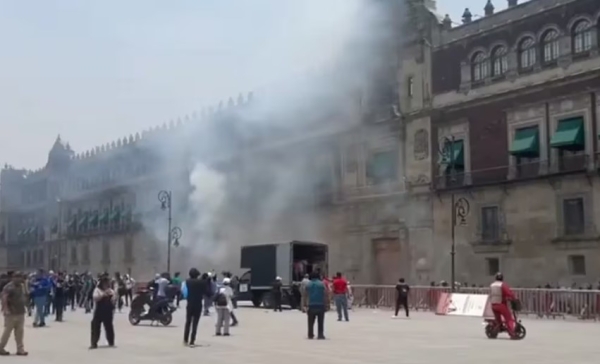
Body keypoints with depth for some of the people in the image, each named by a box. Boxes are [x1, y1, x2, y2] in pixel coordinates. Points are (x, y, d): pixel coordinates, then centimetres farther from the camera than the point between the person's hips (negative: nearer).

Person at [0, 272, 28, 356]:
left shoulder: (21, 286, 13)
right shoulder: (9, 287, -12)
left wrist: (24, 307, 16)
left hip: (21, 313, 7)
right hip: (11, 314, -7)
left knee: (20, 332, 6)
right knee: (7, 331, 0)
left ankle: (20, 349, 9)